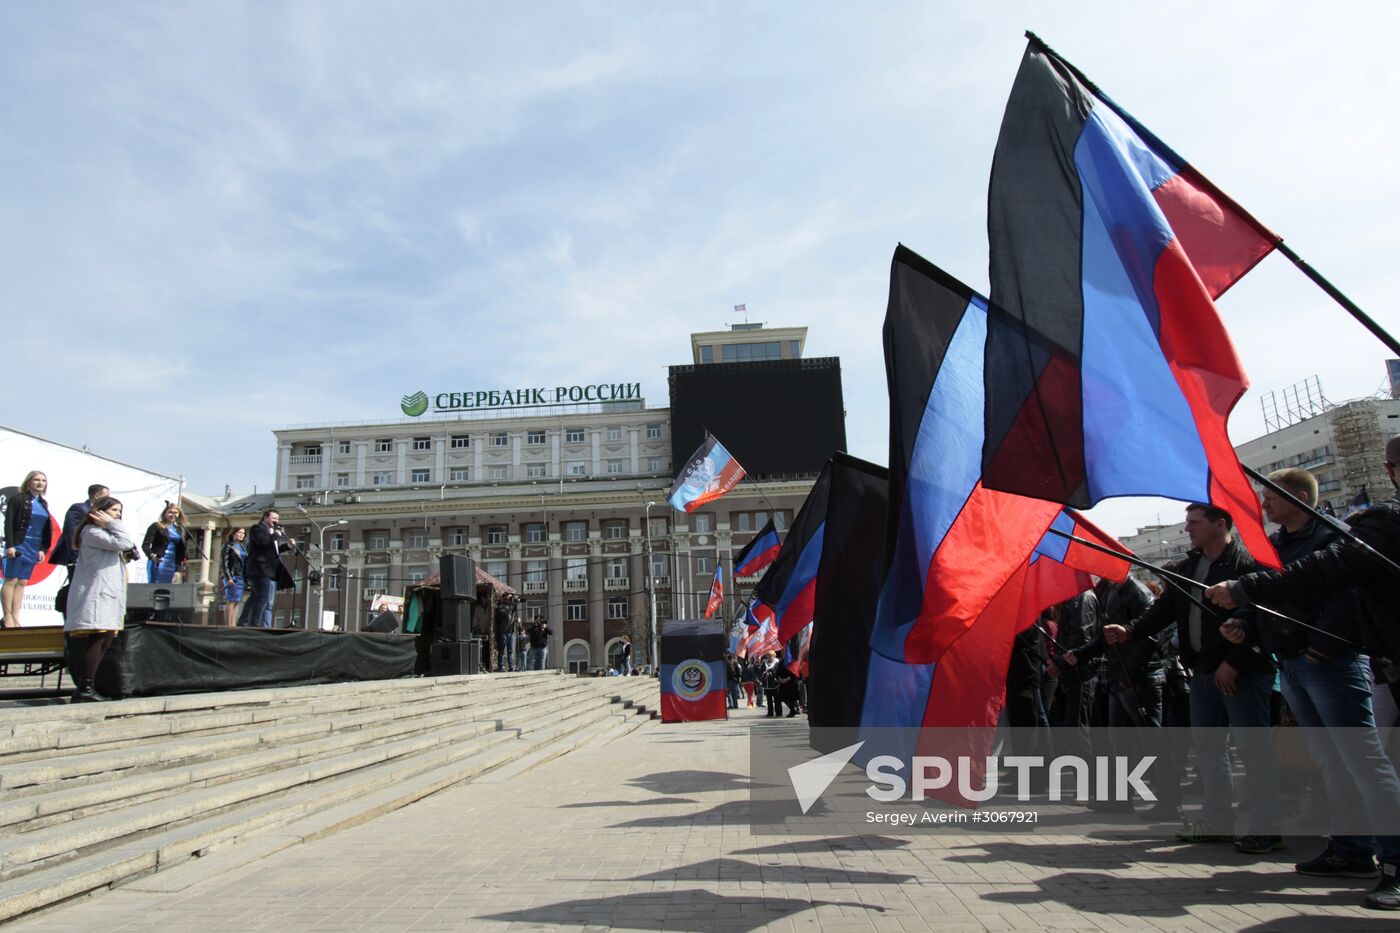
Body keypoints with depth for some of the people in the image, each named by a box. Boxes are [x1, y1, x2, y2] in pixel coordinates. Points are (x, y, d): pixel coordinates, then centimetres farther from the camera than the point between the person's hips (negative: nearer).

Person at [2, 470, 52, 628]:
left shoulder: (43, 503, 14)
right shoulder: (18, 499, -4)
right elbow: (8, 523, -9)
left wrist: (43, 549, 7)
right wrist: (9, 545, -15)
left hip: (34, 548, 6)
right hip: (19, 545, -6)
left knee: (22, 582, 6)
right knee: (11, 580, -3)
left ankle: (15, 618, 7)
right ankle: (7, 617, 1)